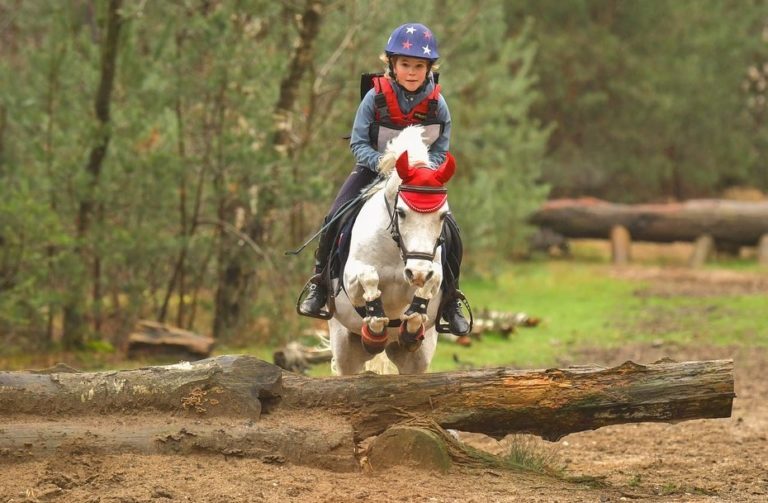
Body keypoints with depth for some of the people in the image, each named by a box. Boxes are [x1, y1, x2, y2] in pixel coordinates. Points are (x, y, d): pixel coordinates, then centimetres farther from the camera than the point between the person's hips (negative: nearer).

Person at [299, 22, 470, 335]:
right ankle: (319, 286, 2)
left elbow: (441, 152, -5)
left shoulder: (437, 105, -13)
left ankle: (450, 301, 3)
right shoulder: (376, 98, -17)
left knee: (450, 232, -14)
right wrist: (383, 164, -28)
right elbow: (358, 143, -12)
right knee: (336, 219, -18)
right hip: (374, 170, -1)